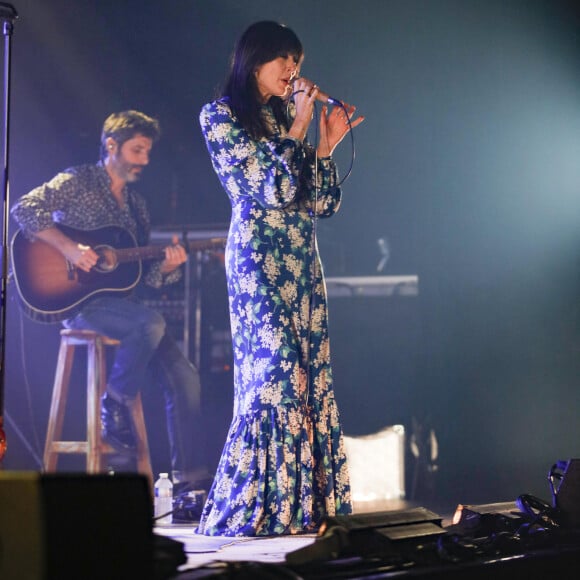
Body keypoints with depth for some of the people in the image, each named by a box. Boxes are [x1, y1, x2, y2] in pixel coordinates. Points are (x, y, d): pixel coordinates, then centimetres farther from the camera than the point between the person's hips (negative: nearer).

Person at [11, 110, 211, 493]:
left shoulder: (137, 205, 19)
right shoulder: (78, 182, -1)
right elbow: (24, 210, -17)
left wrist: (166, 266, -5)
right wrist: (69, 247, -25)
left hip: (120, 298, 7)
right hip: (79, 299, -7)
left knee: (184, 376, -10)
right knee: (152, 323, -35)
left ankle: (190, 479, -6)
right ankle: (116, 404, -10)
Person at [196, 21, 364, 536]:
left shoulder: (285, 120, 18)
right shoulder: (221, 116, -1)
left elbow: (323, 204, 14)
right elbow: (271, 191, -12)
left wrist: (326, 145, 5)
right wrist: (297, 130, -7)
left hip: (303, 262, 8)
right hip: (259, 260, -7)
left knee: (312, 379, 2)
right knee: (277, 372, -16)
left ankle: (306, 509, 5)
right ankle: (249, 519, -12)